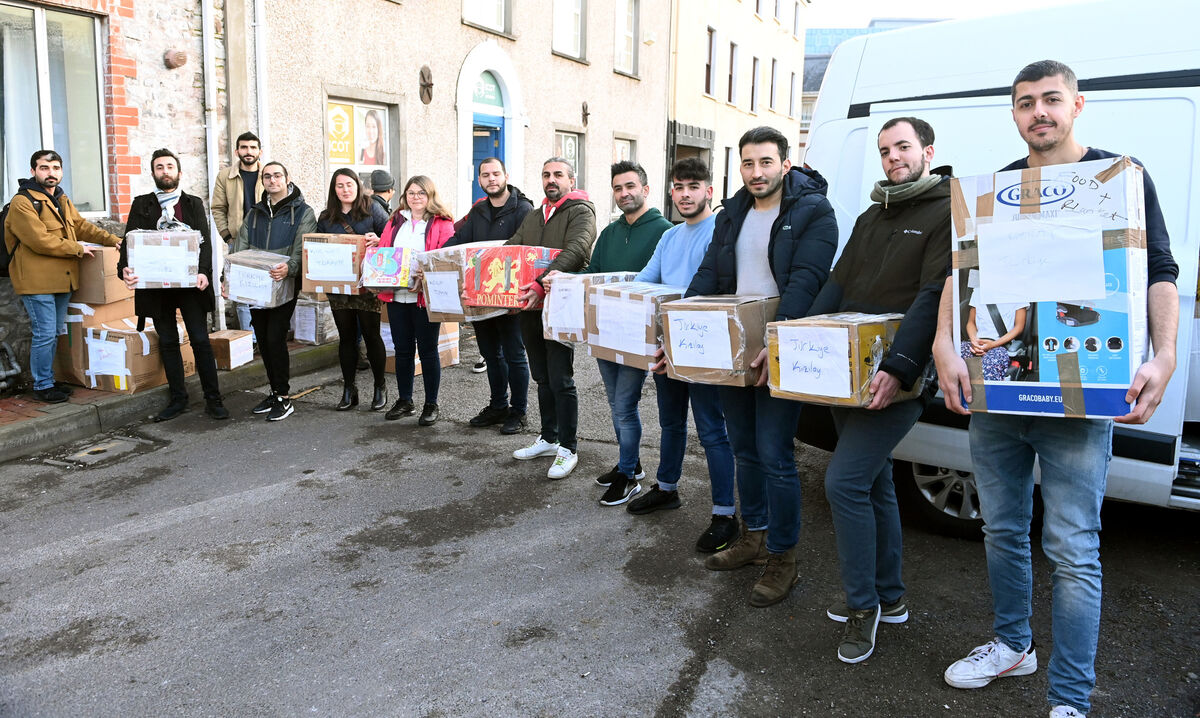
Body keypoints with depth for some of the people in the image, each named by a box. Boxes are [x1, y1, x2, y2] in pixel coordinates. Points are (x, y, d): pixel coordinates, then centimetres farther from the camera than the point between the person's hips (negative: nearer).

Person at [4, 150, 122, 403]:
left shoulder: (62, 200, 16)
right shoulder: (22, 202, -13)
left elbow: (81, 225, 21)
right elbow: (40, 241, -20)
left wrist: (112, 239, 8)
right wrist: (78, 249, -13)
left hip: (62, 278, 9)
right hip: (36, 280, -9)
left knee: (54, 333, 15)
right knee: (44, 334, -5)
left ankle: (48, 380, 26)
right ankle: (42, 386, 5)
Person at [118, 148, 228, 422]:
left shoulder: (194, 204, 8)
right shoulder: (141, 204, 10)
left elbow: (204, 242, -2)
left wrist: (203, 273, -19)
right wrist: (125, 269, -19)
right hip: (155, 284, 2)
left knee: (200, 340, -3)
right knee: (167, 342, 8)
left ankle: (213, 399, 4)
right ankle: (178, 399, 17)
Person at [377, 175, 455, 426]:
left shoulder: (442, 223, -2)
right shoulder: (396, 221, 15)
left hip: (426, 295, -5)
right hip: (396, 295, 5)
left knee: (427, 350, 3)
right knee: (402, 349, 11)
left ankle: (431, 404, 14)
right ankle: (404, 401, 24)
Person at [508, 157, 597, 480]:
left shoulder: (580, 211, -5)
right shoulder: (533, 217, 20)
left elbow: (575, 251, -22)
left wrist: (542, 283, -36)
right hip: (530, 307, 7)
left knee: (561, 380, -4)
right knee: (543, 378, 15)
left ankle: (568, 448, 7)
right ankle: (548, 438, 28)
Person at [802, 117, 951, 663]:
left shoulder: (946, 213, -7)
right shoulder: (871, 218, 19)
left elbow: (933, 297, -19)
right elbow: (836, 289, 14)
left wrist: (899, 367, -30)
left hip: (899, 378, -8)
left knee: (845, 481, -14)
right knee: (874, 482, 15)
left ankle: (863, 605, 3)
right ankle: (888, 597, 29)